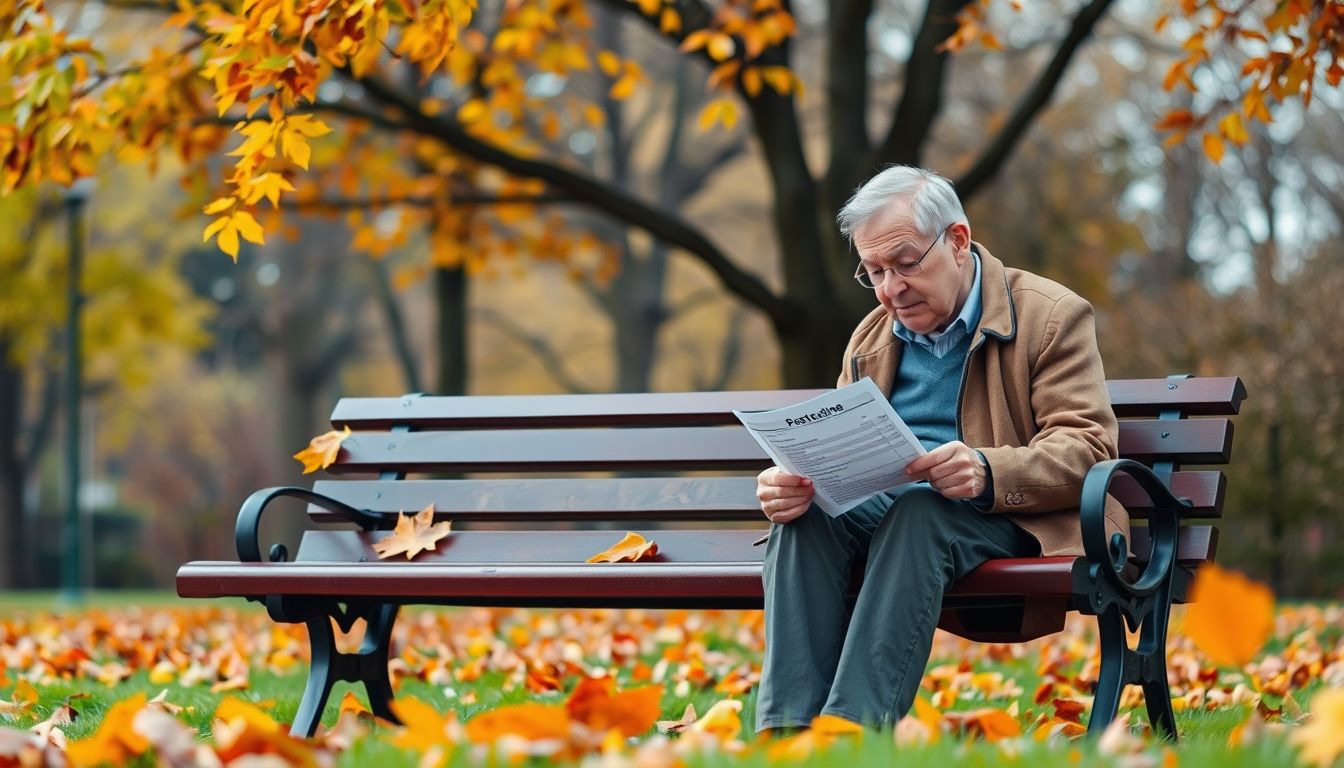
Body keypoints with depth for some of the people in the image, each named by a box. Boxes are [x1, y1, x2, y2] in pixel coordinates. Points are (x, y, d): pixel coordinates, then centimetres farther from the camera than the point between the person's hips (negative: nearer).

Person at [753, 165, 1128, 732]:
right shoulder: (871, 338, 19)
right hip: (876, 511, 5)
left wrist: (987, 472, -30)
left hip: (1007, 519, -5)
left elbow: (1087, 448, -10)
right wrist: (790, 483, -11)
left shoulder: (1052, 317, 1)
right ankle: (786, 730, -40)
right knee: (805, 511, -28)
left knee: (918, 511, -37)